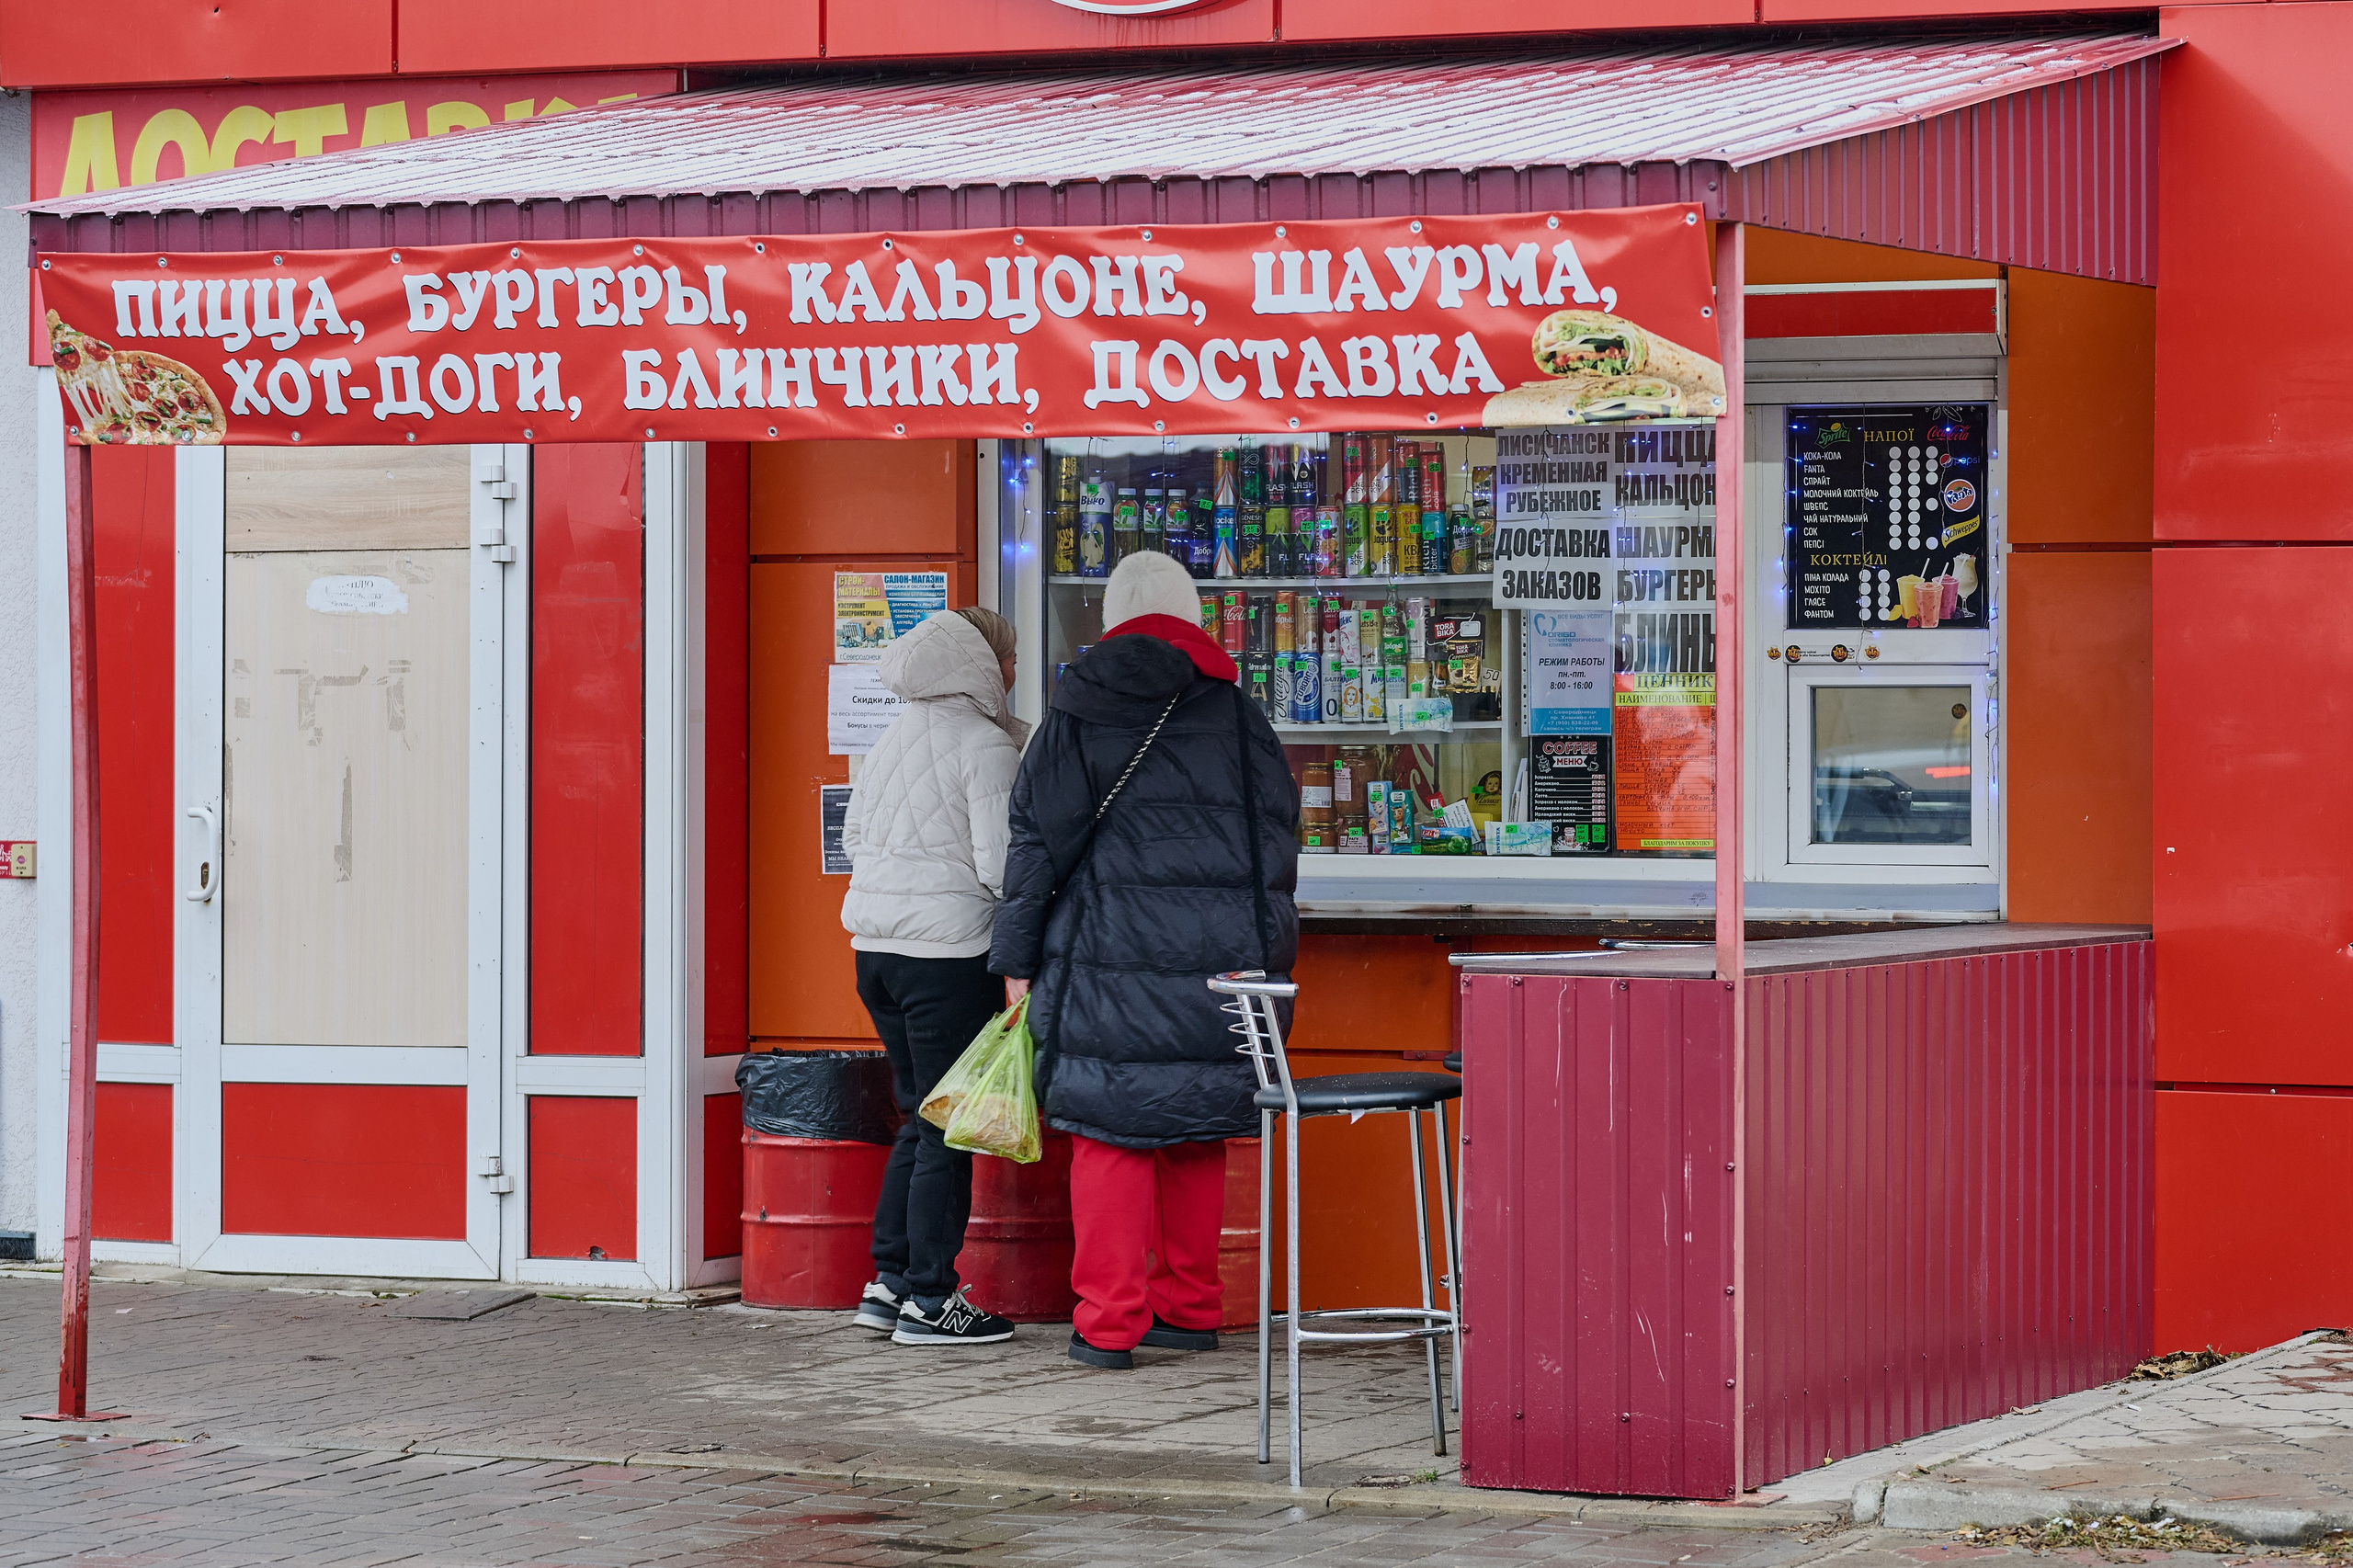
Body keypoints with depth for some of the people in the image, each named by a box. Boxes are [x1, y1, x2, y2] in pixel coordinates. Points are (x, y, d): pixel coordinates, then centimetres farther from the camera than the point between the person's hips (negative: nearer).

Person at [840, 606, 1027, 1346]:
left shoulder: (895, 736, 12)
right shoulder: (988, 746, -12)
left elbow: (854, 834, 18)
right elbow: (1000, 864, -16)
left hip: (874, 944, 8)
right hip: (949, 951, -8)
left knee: (920, 1119, 16)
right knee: (949, 1126, 0)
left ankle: (888, 1282, 15)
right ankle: (928, 1298, 3)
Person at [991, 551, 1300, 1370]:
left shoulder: (1074, 717, 1)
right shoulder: (1238, 716, 7)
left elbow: (1037, 843, 1)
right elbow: (1277, 841, 9)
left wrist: (1019, 961, 7)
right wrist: (1264, 956, 16)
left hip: (1109, 958, -2)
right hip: (1219, 957, 2)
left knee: (1109, 1134, 1)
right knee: (1196, 1132, 14)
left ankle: (1108, 1323, -1)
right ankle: (1190, 1309, 20)